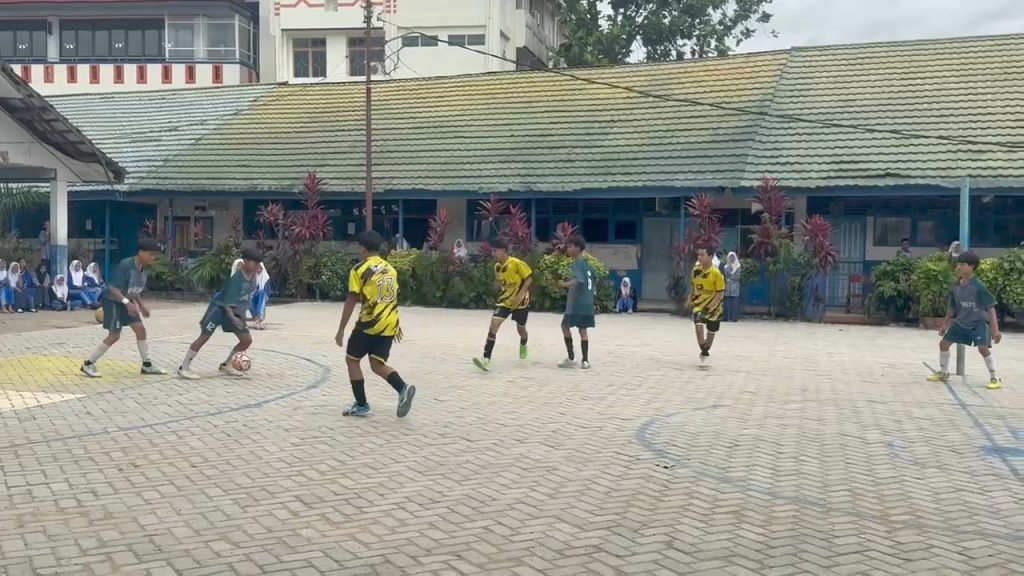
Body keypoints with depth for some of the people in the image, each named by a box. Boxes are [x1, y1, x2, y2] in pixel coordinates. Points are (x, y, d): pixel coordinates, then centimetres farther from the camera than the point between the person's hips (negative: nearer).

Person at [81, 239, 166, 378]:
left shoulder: (142, 269, 1)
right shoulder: (125, 265, -26)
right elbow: (113, 287, -29)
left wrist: (141, 305, 9)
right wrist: (127, 302, -38)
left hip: (126, 301, 9)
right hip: (112, 301, -8)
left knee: (140, 329, 4)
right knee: (114, 335, -8)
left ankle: (147, 365, 14)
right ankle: (88, 364, 5)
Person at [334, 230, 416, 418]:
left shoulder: (359, 270, -6)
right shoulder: (390, 269, 13)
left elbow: (351, 301, -10)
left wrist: (341, 330, -7)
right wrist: (396, 325, 26)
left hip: (370, 323, -6)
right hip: (389, 324, 6)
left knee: (352, 360, 12)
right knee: (377, 364, 11)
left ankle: (361, 405, 11)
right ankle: (403, 388, -14)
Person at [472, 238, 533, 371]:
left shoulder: (516, 263, -20)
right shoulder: (497, 266, 0)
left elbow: (529, 279, -16)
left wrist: (520, 295, -24)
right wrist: (505, 293, 4)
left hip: (520, 301, -4)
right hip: (505, 300, 4)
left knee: (521, 328, 12)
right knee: (494, 324, -16)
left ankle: (523, 345, 52)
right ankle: (486, 358, -24)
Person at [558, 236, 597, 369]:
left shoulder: (577, 263, -10)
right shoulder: (588, 264, 15)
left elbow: (578, 280, -27)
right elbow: (595, 282, 21)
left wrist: (564, 284, -35)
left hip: (576, 303, -8)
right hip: (588, 303, 8)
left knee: (565, 325, 3)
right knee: (583, 329, 8)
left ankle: (571, 358, 2)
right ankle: (585, 360, 3)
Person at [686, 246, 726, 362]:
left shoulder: (716, 273, -22)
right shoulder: (696, 270, -5)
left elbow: (720, 292, -18)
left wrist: (713, 305, -26)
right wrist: (690, 299, 5)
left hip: (712, 306, -3)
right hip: (699, 304, 3)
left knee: (711, 330, 14)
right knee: (698, 324, -21)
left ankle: (706, 350, 37)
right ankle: (703, 350, -10)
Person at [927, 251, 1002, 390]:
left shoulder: (978, 287, -21)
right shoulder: (955, 287, -4)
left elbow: (991, 308, -20)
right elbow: (952, 307, 11)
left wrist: (995, 330, -25)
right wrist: (945, 324, 17)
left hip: (980, 322, -6)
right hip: (961, 322, 6)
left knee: (983, 348, -23)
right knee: (944, 343, 6)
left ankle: (994, 378, -7)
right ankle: (943, 373, 25)